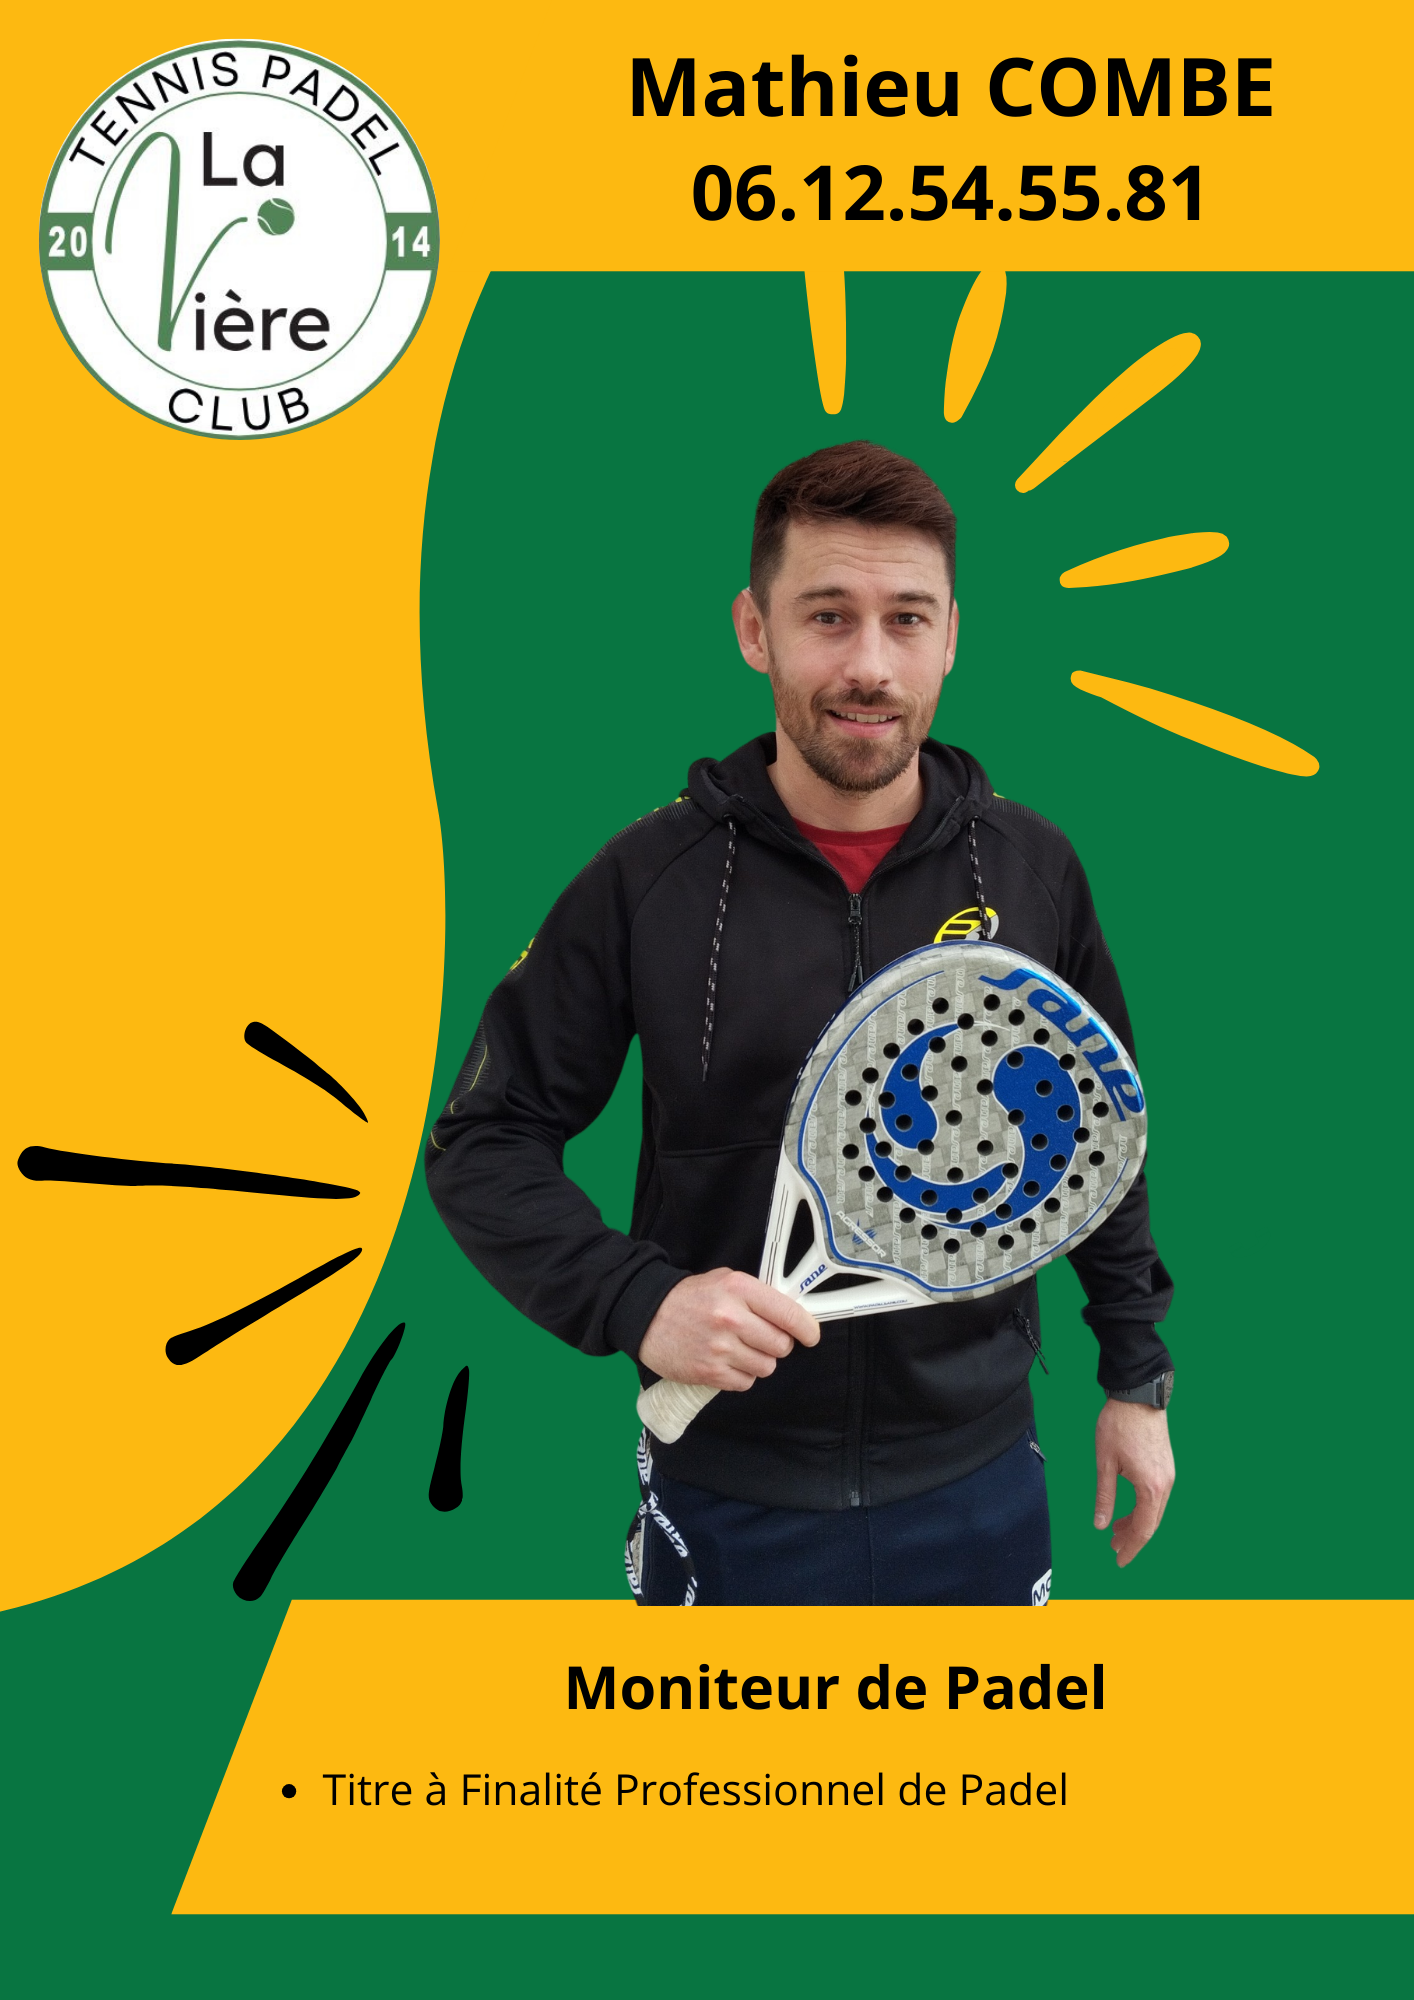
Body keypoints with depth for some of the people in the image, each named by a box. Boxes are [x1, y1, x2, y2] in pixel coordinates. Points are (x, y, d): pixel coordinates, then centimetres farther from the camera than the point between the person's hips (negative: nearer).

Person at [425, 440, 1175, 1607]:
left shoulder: (1035, 870, -4)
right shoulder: (646, 880, -10)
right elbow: (485, 1142, -6)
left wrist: (1137, 1375, 9)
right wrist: (635, 1302, -21)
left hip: (976, 1490, 2)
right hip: (729, 1503, -1)